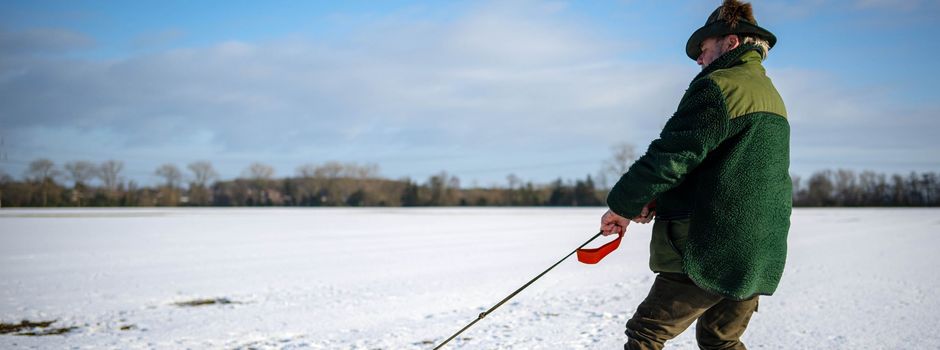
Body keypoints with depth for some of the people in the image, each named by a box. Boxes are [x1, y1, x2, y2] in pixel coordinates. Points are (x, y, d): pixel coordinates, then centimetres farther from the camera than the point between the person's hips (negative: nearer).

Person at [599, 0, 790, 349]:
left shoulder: (718, 86, -11)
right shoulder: (772, 96, 19)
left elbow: (671, 155, -17)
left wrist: (622, 205, -5)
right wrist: (659, 201, 11)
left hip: (711, 251, -9)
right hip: (760, 255, 9)